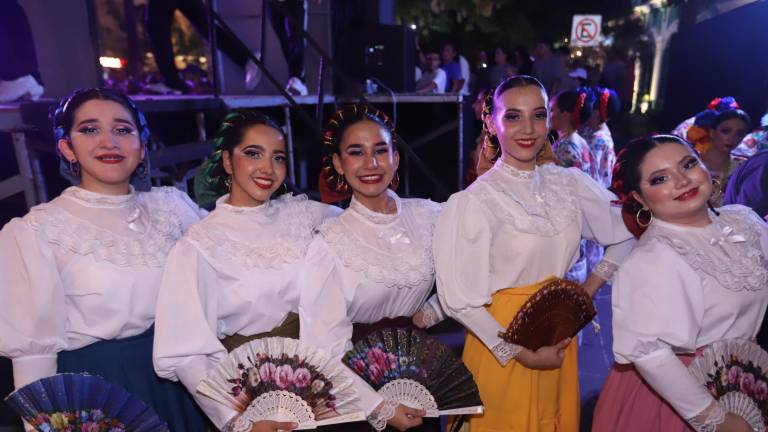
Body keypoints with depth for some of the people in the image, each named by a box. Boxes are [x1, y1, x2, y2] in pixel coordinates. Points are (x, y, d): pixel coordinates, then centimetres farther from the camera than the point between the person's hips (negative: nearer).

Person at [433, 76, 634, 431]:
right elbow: (460, 300, -17)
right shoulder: (473, 201, -19)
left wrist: (589, 289, 1)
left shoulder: (569, 183, -3)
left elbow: (626, 233, 11)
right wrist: (521, 354, -14)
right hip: (501, 342, -5)